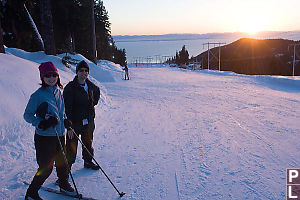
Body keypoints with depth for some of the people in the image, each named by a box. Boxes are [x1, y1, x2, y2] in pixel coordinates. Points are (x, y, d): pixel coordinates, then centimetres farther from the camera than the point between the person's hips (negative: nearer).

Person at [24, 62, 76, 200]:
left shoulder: (58, 92, 8)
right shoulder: (38, 95, -13)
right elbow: (27, 115, -9)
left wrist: (65, 121, 9)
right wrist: (41, 123, -22)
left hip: (59, 134, 6)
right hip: (44, 137, -6)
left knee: (62, 162, 17)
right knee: (46, 168, -1)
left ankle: (64, 184, 40)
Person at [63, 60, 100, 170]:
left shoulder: (91, 86, 4)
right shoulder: (70, 87, -13)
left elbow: (97, 92, 30)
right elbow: (67, 107, -18)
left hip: (89, 121, 6)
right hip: (75, 122, -6)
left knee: (88, 143, 20)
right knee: (72, 146, -3)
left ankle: (88, 162, 39)